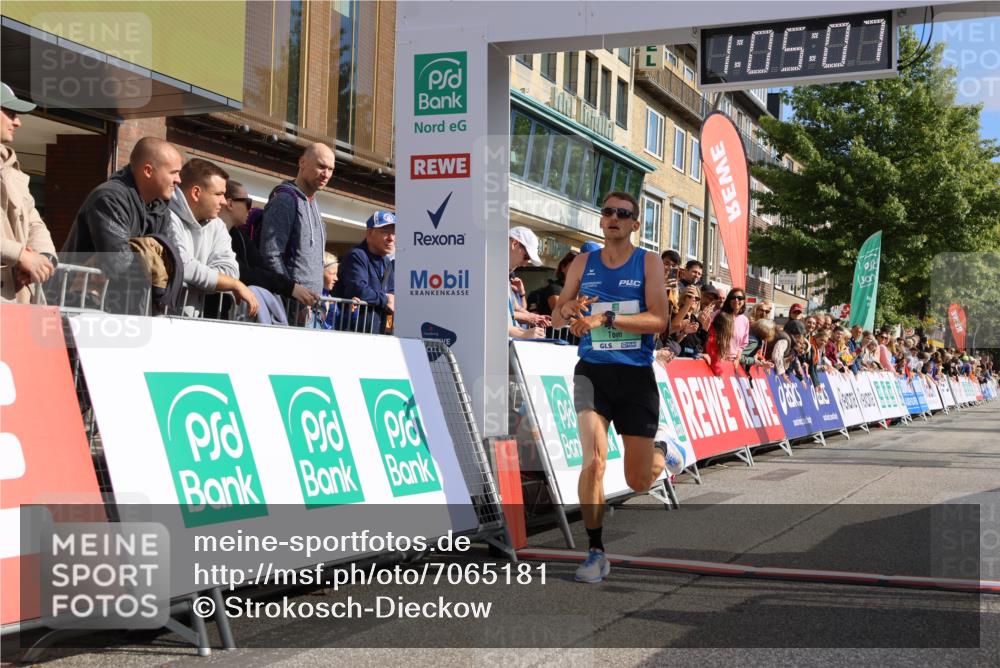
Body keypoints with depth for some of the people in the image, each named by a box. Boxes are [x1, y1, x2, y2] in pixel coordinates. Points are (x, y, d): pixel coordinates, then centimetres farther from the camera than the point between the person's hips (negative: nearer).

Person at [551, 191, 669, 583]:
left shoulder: (648, 263, 0)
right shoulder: (583, 264, 8)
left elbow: (659, 320, -12)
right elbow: (556, 319, 11)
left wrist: (606, 318, -23)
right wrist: (568, 310, -13)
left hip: (636, 374, -1)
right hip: (593, 371, 1)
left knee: (638, 481, 6)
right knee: (594, 460, -19)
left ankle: (662, 452, 42)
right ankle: (596, 553, -7)